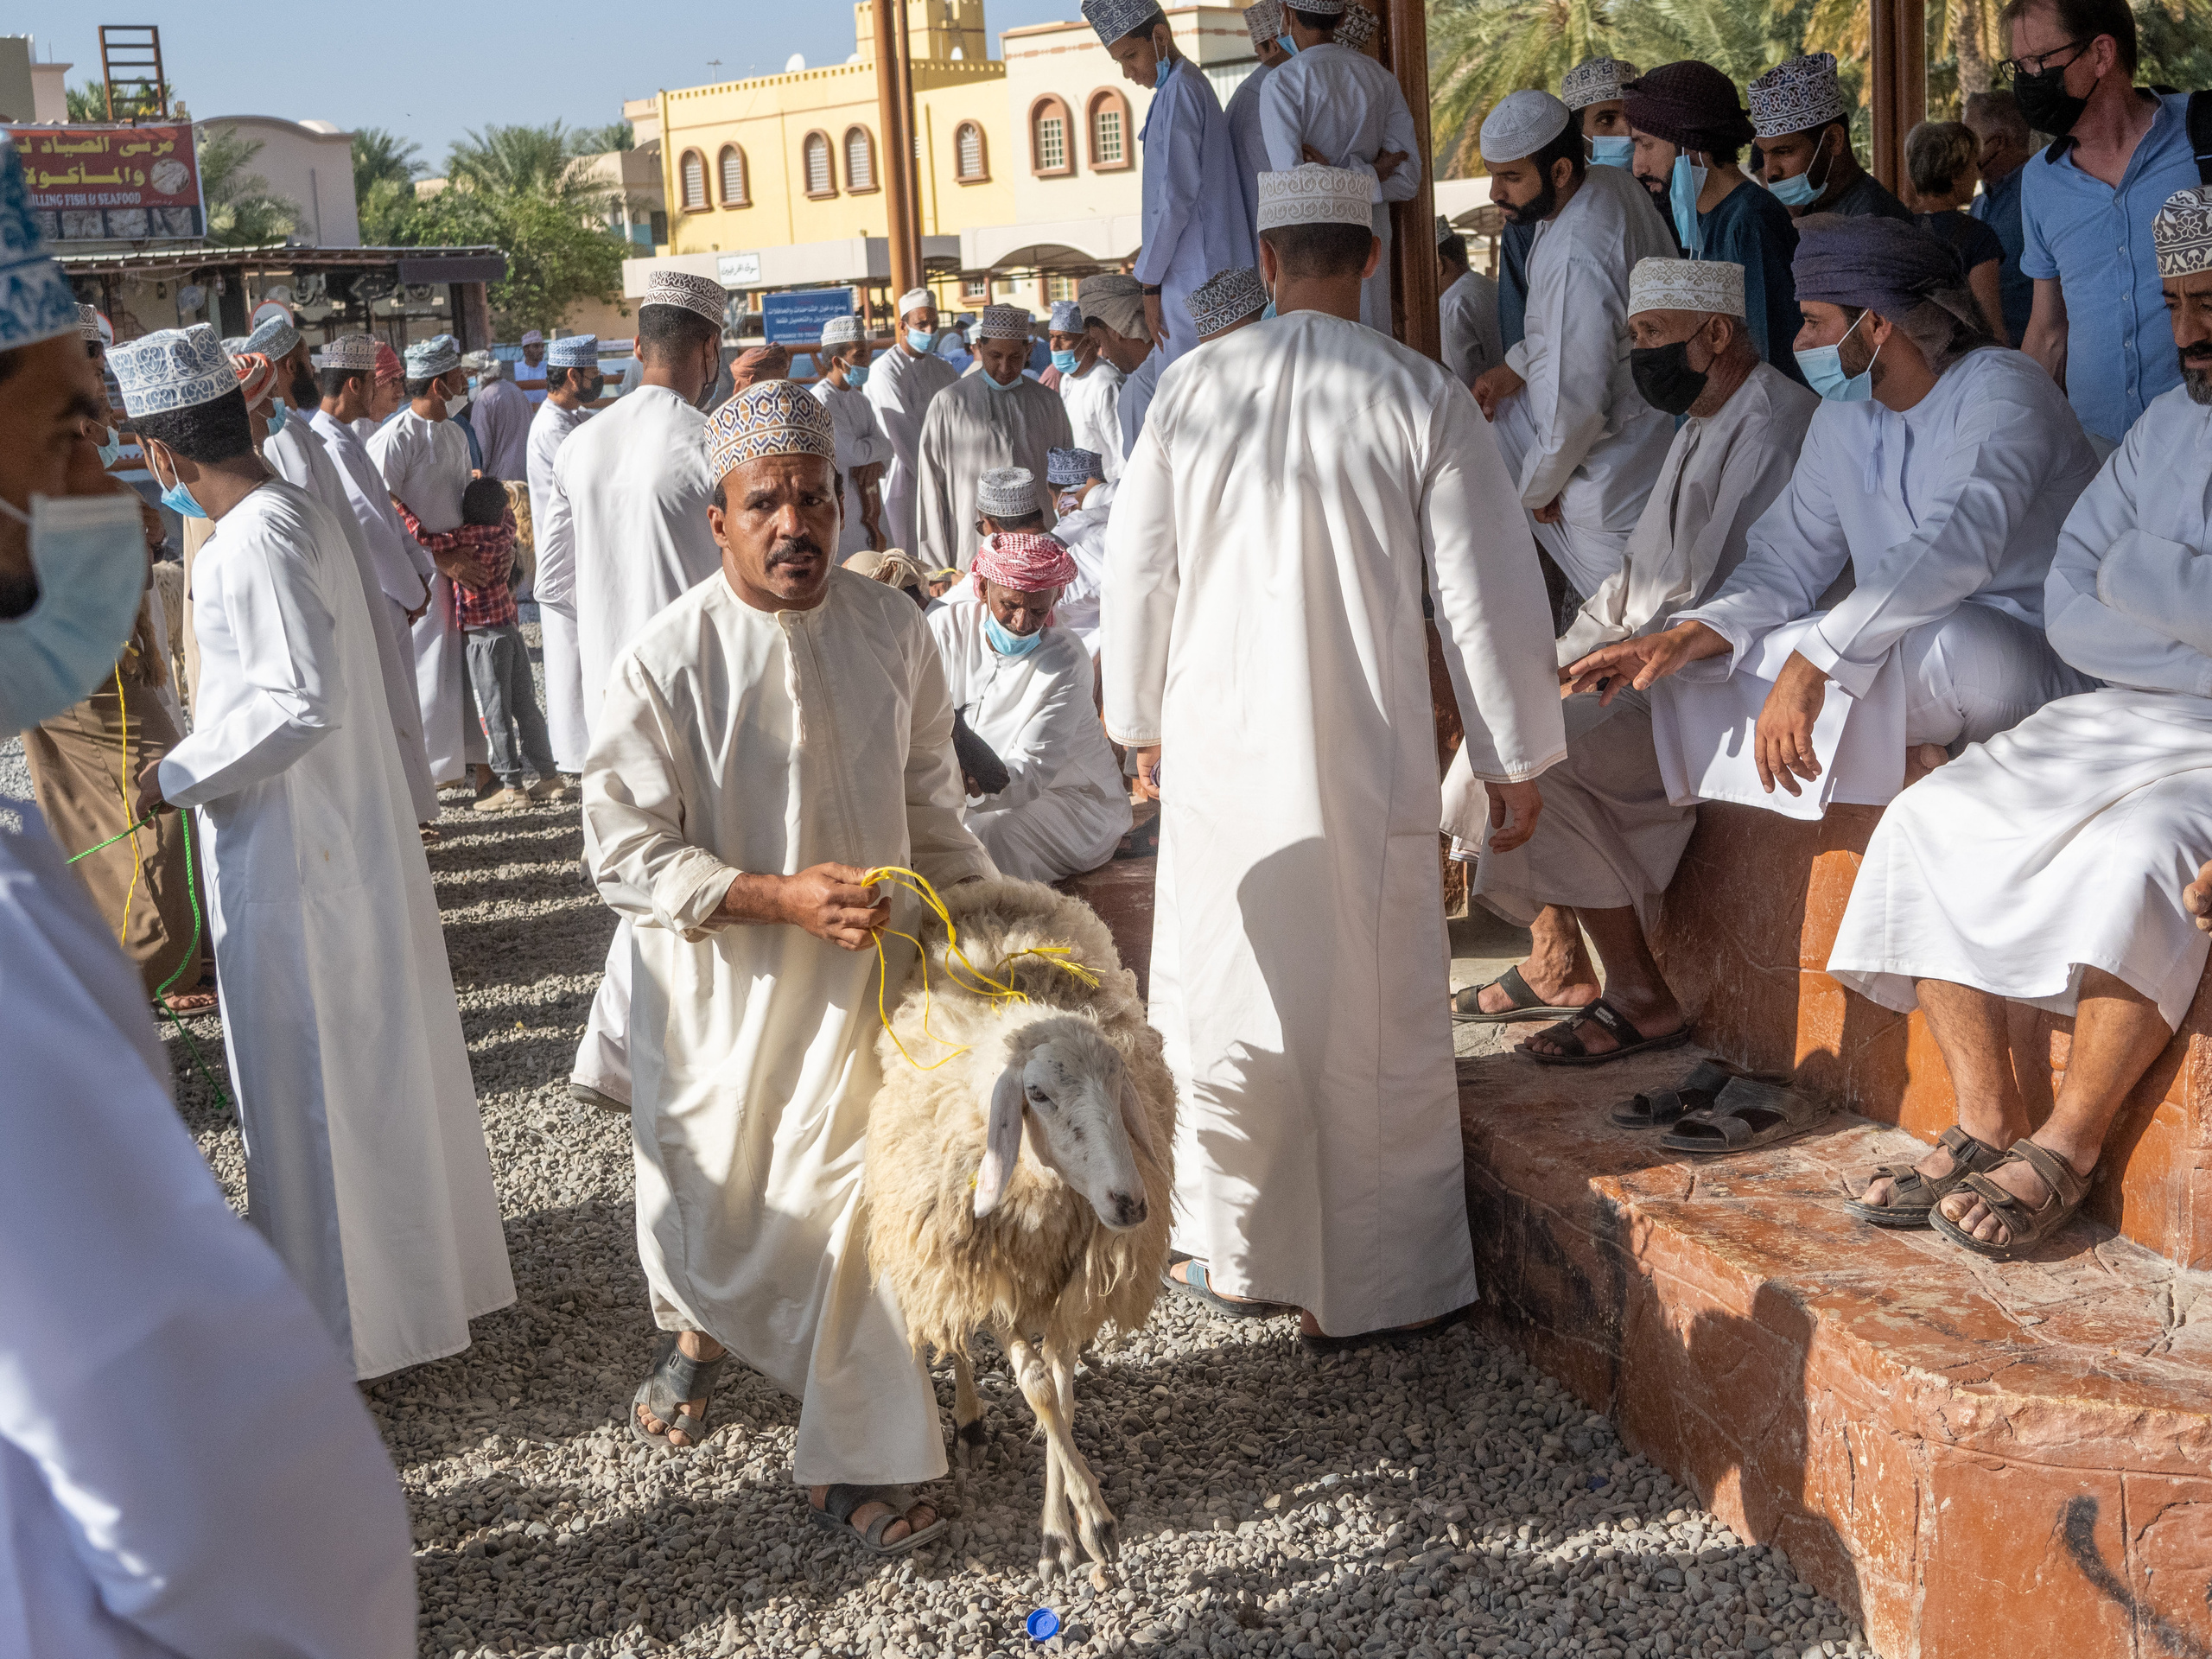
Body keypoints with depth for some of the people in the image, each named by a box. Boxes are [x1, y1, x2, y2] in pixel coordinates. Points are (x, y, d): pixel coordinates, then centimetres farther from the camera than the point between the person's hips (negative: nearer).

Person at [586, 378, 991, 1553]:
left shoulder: (891, 630, -4)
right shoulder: (665, 661, -16)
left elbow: (929, 804, 10)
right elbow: (628, 852, -14)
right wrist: (782, 897, -23)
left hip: (861, 966, 2)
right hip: (720, 980, -1)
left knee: (855, 1197, -4)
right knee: (708, 1188, 17)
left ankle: (843, 1462, 14)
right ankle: (699, 1331, 53)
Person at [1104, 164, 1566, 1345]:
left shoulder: (1193, 388, 0)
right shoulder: (1419, 397, -5)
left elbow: (1138, 569, 7)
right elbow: (1485, 592, -4)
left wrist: (1140, 722, 20)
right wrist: (1515, 758, 6)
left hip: (1218, 752, 2)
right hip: (1365, 760, -1)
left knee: (1222, 996, 13)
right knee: (1367, 1012, 8)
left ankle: (1237, 1252, 26)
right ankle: (1361, 1283, 17)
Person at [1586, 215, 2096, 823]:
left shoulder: (2000, 390, -15)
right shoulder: (1843, 419, 11)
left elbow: (1956, 547, -32)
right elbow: (1787, 561, 7)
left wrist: (1814, 662, -40)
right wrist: (1689, 636, -14)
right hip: (1899, 648, 8)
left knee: (1949, 641, -42)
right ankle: (1902, 764, -17)